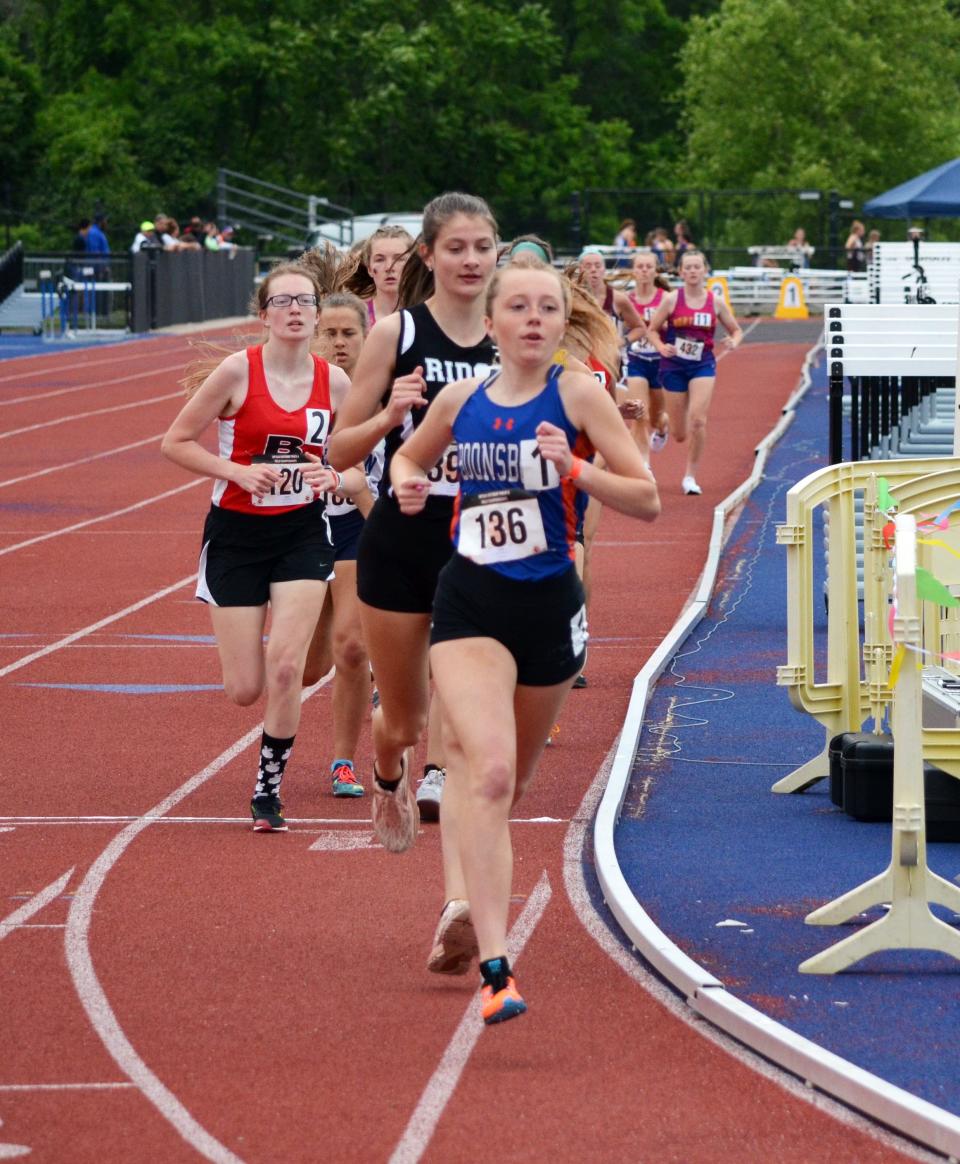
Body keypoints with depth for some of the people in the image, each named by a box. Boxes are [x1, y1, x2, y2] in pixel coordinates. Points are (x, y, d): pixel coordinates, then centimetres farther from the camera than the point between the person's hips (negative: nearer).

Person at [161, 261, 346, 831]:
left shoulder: (334, 381, -2)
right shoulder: (238, 371, -11)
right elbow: (176, 442, -6)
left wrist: (333, 477, -9)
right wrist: (239, 471, -19)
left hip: (303, 532, 1)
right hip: (237, 532, -1)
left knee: (285, 668, -16)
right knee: (246, 689, -1)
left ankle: (270, 787, 4)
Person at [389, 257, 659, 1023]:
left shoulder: (577, 394, -5)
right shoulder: (460, 400, 2)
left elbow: (648, 502, -8)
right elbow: (410, 456, 23)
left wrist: (574, 468, -23)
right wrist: (407, 485, 0)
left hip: (550, 606, 0)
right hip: (469, 605, 0)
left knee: (511, 783, 17)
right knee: (488, 774, -19)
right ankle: (495, 967, -25)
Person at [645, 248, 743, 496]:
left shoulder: (716, 302, 0)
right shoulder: (671, 300, -5)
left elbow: (736, 330, 10)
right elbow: (651, 330, 1)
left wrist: (733, 342, -13)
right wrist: (661, 347, -19)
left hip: (703, 365, 0)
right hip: (674, 366, 0)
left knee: (698, 420, -20)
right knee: (679, 434, 5)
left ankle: (690, 476, -6)